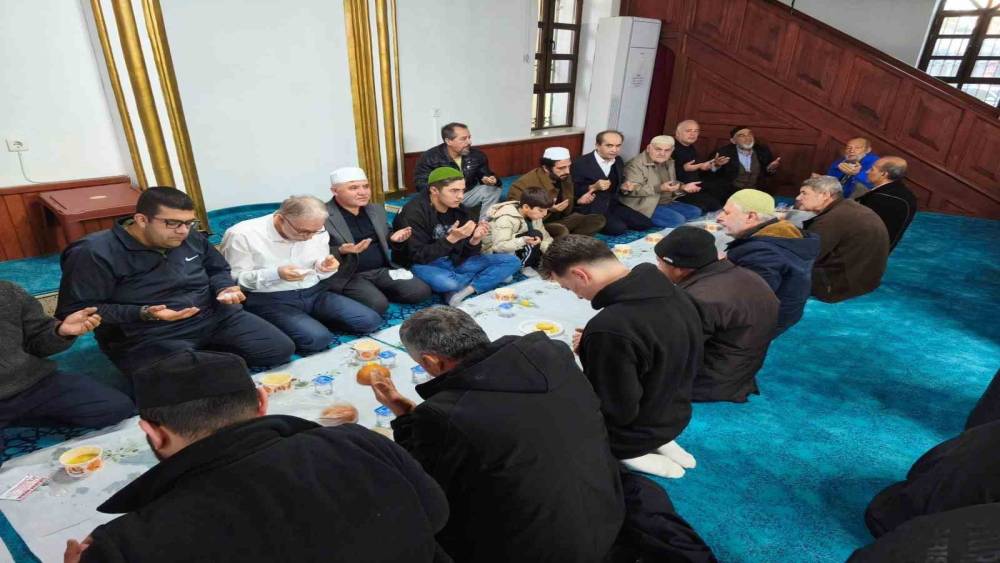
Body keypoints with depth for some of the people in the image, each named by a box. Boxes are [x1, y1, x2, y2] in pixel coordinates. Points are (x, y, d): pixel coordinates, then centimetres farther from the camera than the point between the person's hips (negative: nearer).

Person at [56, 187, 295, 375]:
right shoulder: (94, 253, -15)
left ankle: (204, 354, 9)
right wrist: (143, 314, -25)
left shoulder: (191, 237, 3)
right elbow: (74, 311, -14)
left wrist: (225, 289, -3)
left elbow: (217, 268, 21)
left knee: (280, 349, -5)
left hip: (214, 317, 6)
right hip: (147, 335, -5)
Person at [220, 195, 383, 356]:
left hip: (315, 292, 6)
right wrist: (276, 274, -26)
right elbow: (234, 278, -10)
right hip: (270, 300, -5)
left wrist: (325, 268, -13)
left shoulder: (316, 230, 3)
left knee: (370, 321, -10)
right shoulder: (242, 235, -11)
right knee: (317, 339, -31)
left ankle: (312, 321, 9)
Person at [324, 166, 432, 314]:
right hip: (348, 276, -6)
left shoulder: (377, 210, 11)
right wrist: (341, 252, -28)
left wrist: (393, 239, -2)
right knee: (378, 304, -28)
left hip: (382, 270, 6)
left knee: (421, 291, -9)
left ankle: (378, 293, 7)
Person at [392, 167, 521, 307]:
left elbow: (464, 253, 2)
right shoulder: (414, 212, -18)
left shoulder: (457, 209, 0)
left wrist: (475, 240, -21)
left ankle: (463, 291, -22)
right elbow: (418, 256, -20)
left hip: (452, 261, 6)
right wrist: (451, 239, -30)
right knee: (447, 283, -42)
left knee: (512, 261, -4)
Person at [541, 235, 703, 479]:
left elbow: (616, 412, -27)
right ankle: (659, 442, 15)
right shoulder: (673, 292, -10)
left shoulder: (610, 328, -37)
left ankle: (632, 453, 5)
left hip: (633, 432, -7)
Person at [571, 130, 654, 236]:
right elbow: (571, 190, -12)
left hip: (613, 205, 8)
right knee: (619, 229, -27)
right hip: (590, 208, -7)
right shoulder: (580, 164, -14)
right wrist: (593, 187, -25)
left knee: (646, 224, -1)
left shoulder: (618, 161, 9)